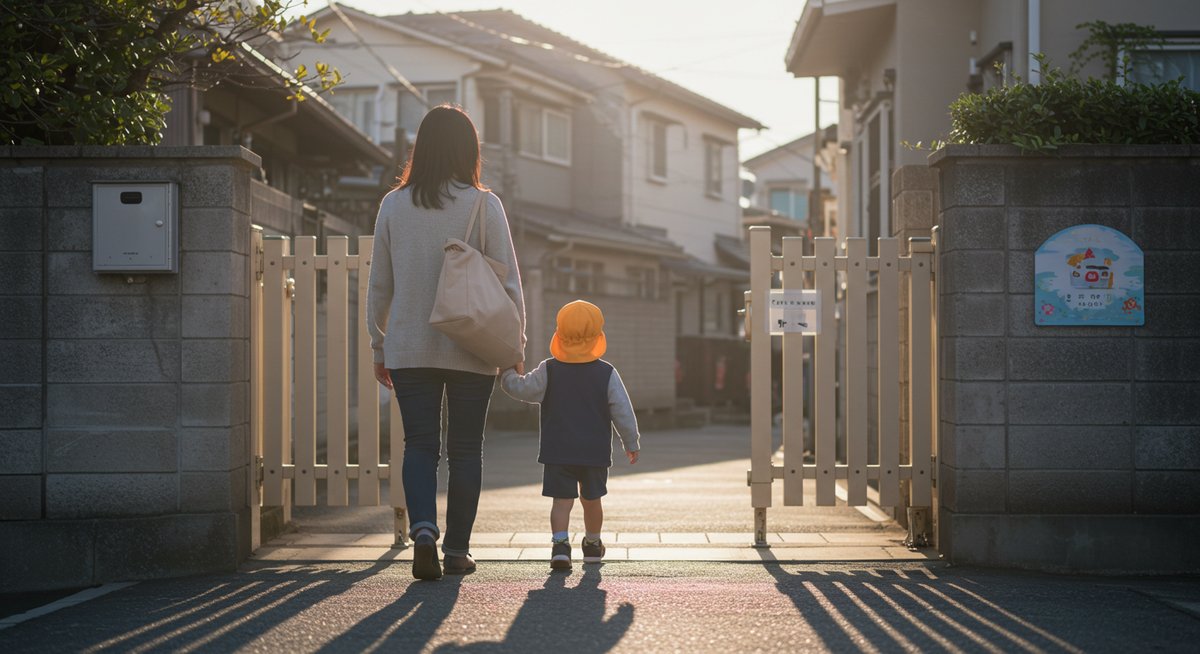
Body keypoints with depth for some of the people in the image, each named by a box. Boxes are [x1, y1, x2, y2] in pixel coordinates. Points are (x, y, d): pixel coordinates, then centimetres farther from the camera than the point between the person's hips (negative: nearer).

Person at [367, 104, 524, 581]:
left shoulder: (394, 205, 1)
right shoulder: (484, 206, -6)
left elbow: (379, 285, 5)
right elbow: (508, 282, -4)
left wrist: (378, 347, 15)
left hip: (409, 349, 1)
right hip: (472, 349, -1)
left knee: (420, 443, 7)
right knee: (465, 449, 10)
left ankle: (423, 530, -14)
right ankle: (457, 550, 13)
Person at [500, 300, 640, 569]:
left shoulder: (549, 371, -4)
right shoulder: (607, 373, -4)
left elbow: (522, 389, -4)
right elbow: (623, 412, -2)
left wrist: (508, 373, 16)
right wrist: (632, 443, 10)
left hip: (558, 453, -1)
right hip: (596, 453, 1)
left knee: (562, 500, -2)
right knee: (591, 499, 18)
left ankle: (560, 542, -24)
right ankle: (592, 544, 33)